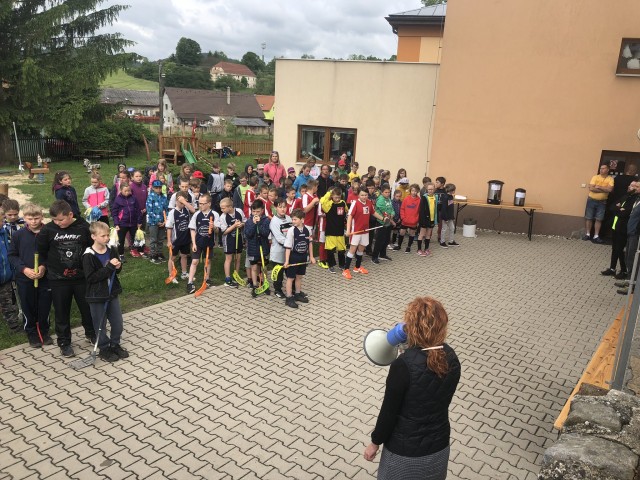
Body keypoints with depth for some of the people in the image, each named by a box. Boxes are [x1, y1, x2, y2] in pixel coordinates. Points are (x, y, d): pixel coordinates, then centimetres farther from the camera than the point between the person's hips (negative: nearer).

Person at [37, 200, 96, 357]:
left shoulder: (84, 227, -10)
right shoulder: (48, 229, -9)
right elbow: (41, 251, 4)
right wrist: (47, 267, 5)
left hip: (82, 277, 0)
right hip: (58, 279, 0)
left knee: (88, 307, 14)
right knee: (62, 312, 11)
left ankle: (91, 333, 38)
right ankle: (64, 342, 27)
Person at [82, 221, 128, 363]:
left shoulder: (112, 250, -1)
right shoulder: (89, 256, -18)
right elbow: (91, 277, -23)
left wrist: (118, 267, -9)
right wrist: (109, 267, -27)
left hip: (112, 293, 5)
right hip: (97, 296, -5)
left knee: (118, 323, 13)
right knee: (100, 325, 9)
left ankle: (115, 345, 33)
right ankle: (104, 349, 26)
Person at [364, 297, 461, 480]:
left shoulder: (403, 365, -28)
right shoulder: (452, 358, -10)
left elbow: (389, 411, -19)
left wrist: (375, 442, -1)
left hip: (405, 450, -5)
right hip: (439, 445, 5)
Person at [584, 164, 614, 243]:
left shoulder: (610, 179, -3)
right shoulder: (595, 177, -4)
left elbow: (610, 189, -18)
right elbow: (591, 188, -16)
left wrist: (599, 187, -15)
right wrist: (604, 189, -14)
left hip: (602, 202, 0)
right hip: (591, 200, 0)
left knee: (599, 219, 3)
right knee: (589, 218, 4)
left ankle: (596, 236, 8)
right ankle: (587, 234, 13)